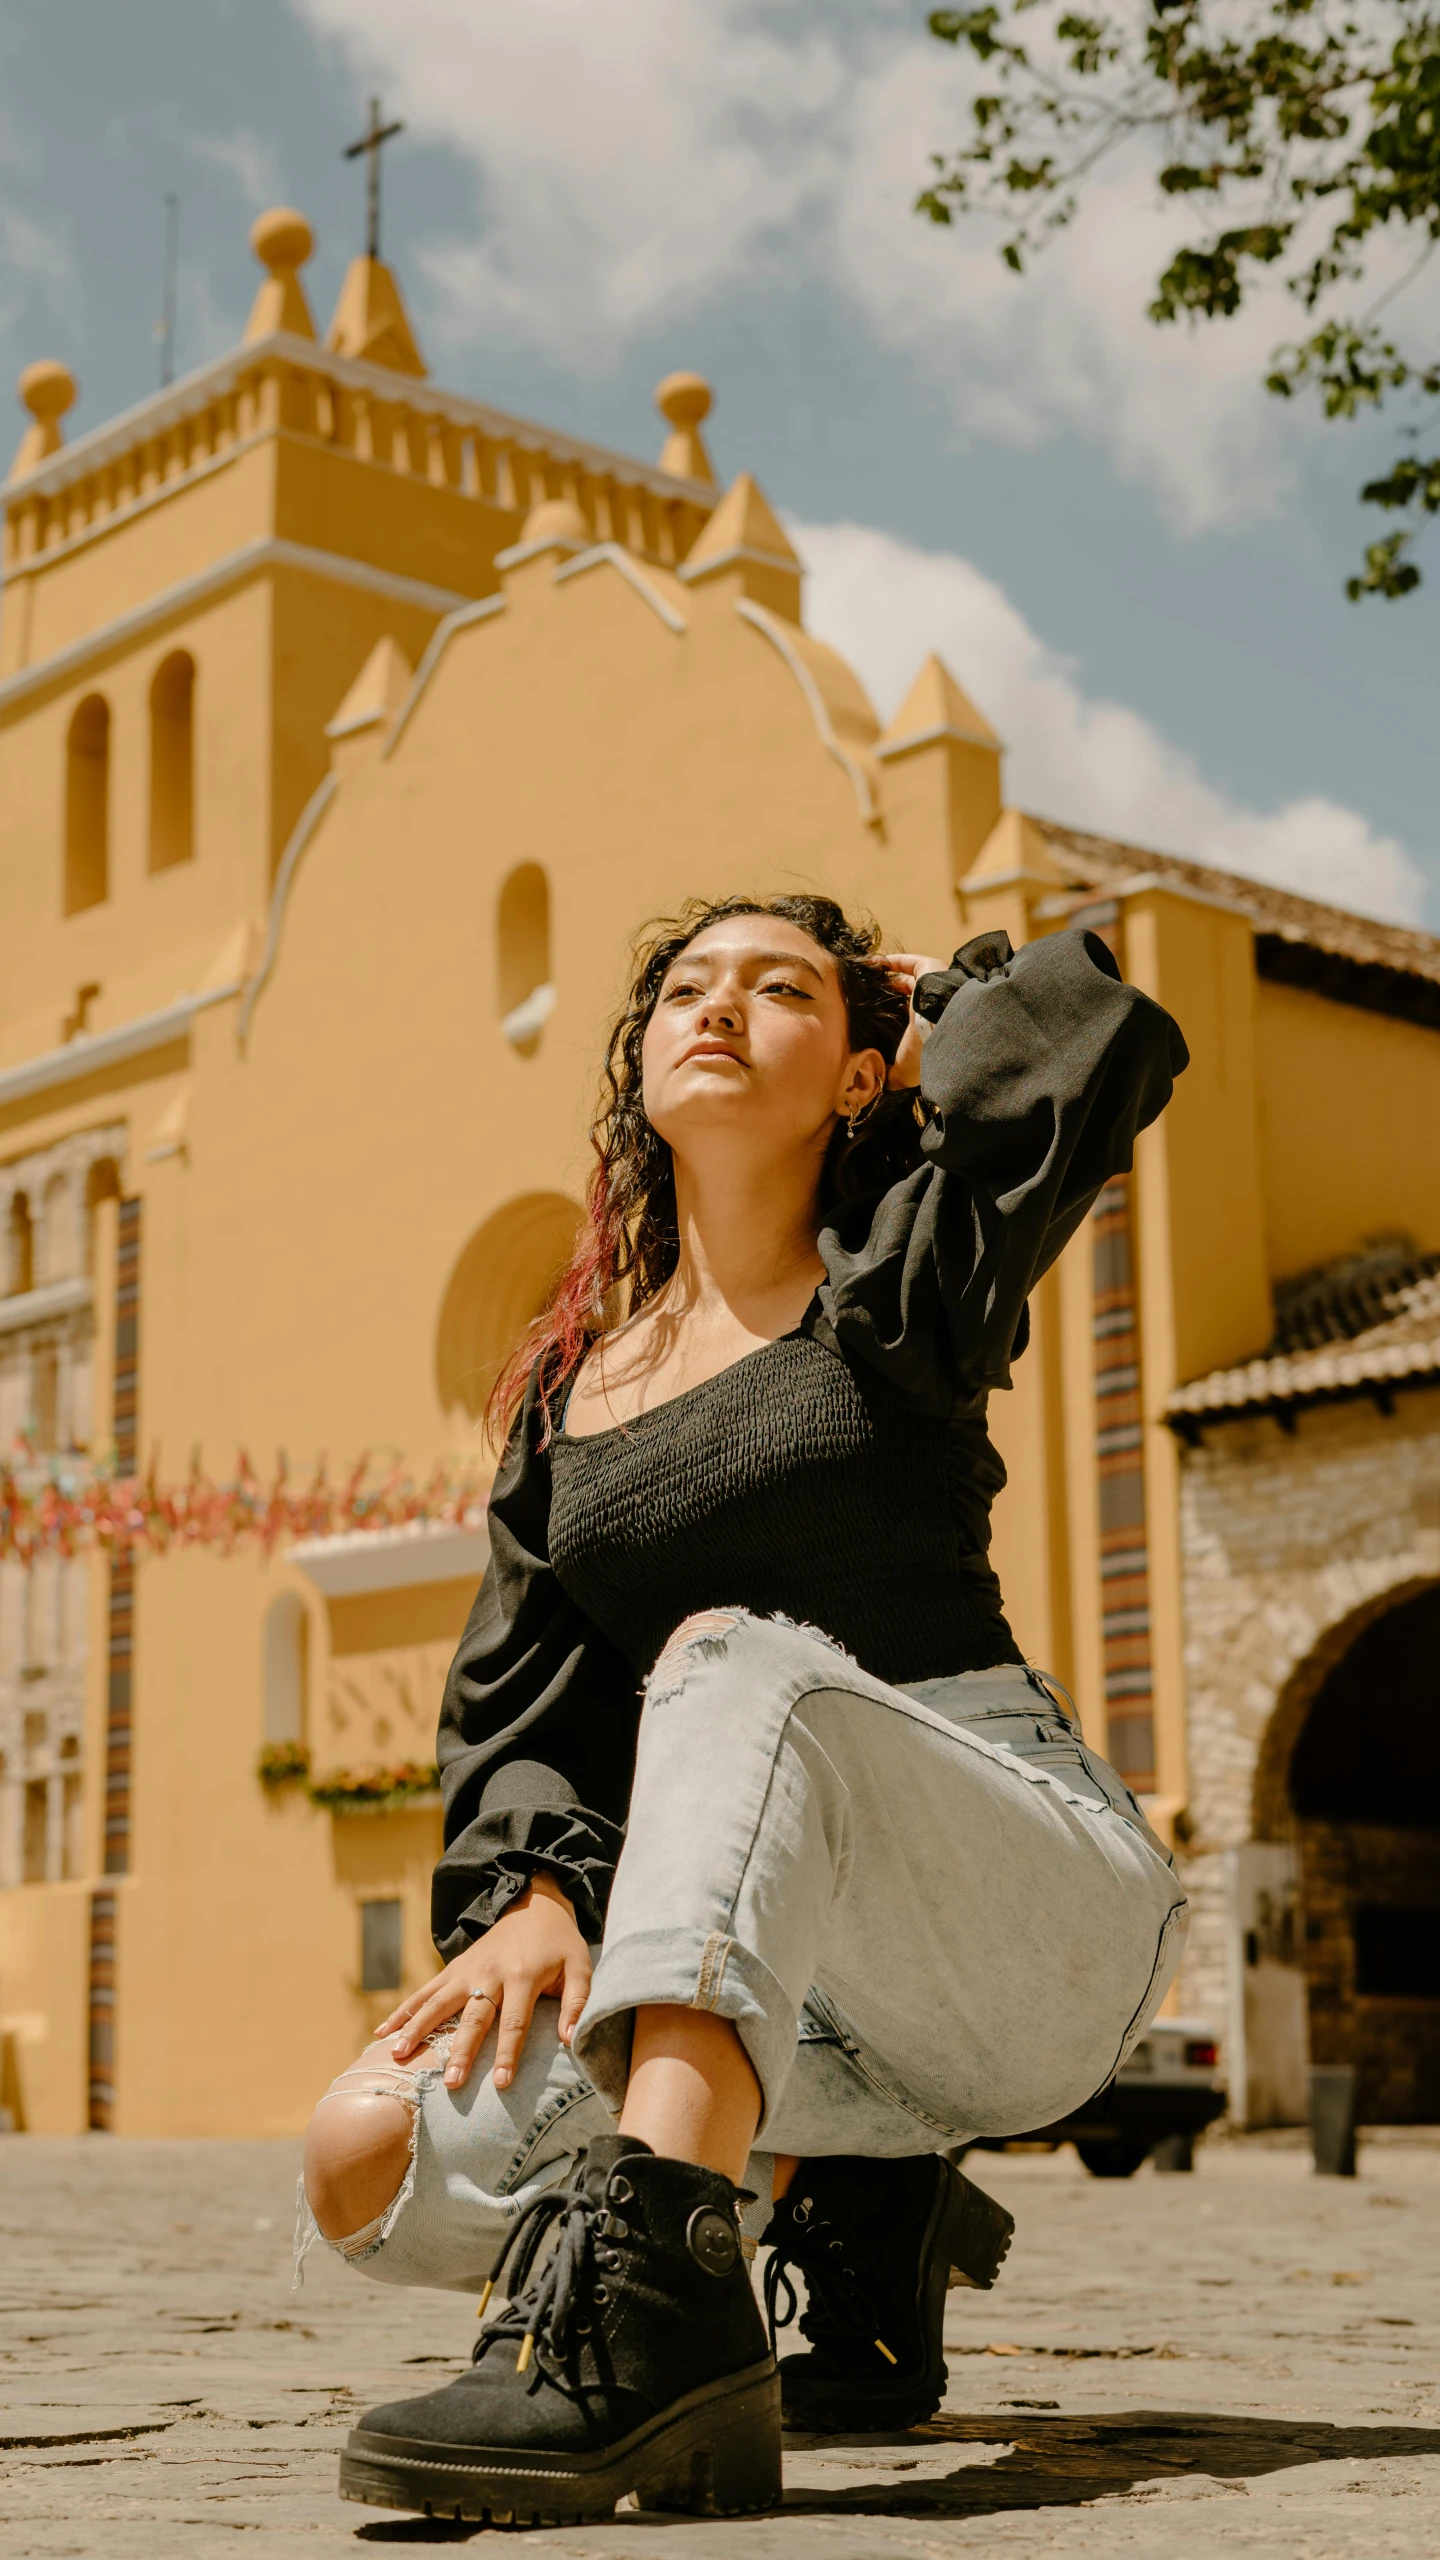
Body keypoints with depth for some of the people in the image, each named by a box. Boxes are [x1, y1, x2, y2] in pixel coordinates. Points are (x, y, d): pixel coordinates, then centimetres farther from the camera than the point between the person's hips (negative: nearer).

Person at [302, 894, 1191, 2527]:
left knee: (731, 1657, -34)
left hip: (1040, 1915, -5)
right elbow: (515, 1690, 11)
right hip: (793, 1986, 5)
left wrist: (936, 1015, 11)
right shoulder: (572, 1389, 19)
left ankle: (656, 2296, -52)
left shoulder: (895, 1290, 7)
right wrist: (527, 1892, -10)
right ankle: (842, 2208, 3)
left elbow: (1099, 1027, -10)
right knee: (370, 2164, -15)